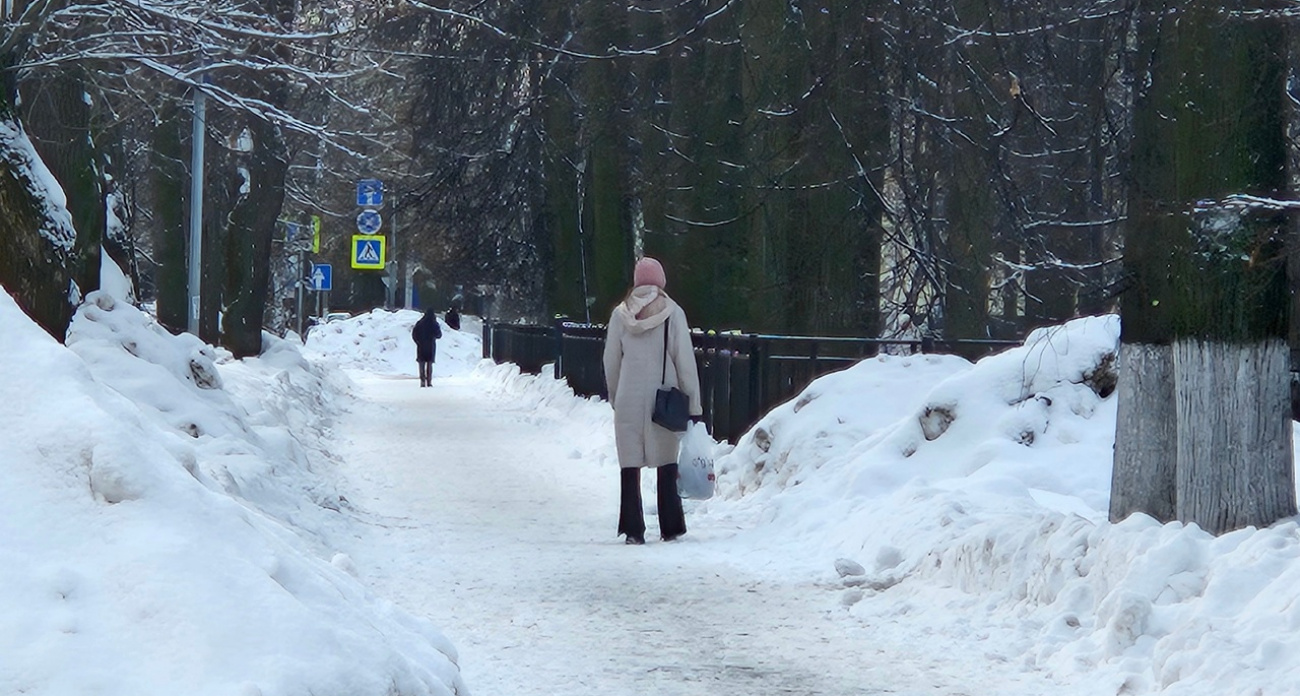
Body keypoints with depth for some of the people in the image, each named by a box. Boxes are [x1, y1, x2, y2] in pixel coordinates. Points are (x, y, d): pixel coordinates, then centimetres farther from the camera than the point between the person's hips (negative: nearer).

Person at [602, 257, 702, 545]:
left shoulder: (621, 314, 1)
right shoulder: (672, 313, -5)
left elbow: (611, 361, 6)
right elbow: (685, 359, -6)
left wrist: (615, 397, 19)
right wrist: (693, 404, -2)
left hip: (629, 400, 1)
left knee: (630, 466, 5)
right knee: (667, 464, 9)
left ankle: (633, 529, 2)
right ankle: (670, 528, 9)